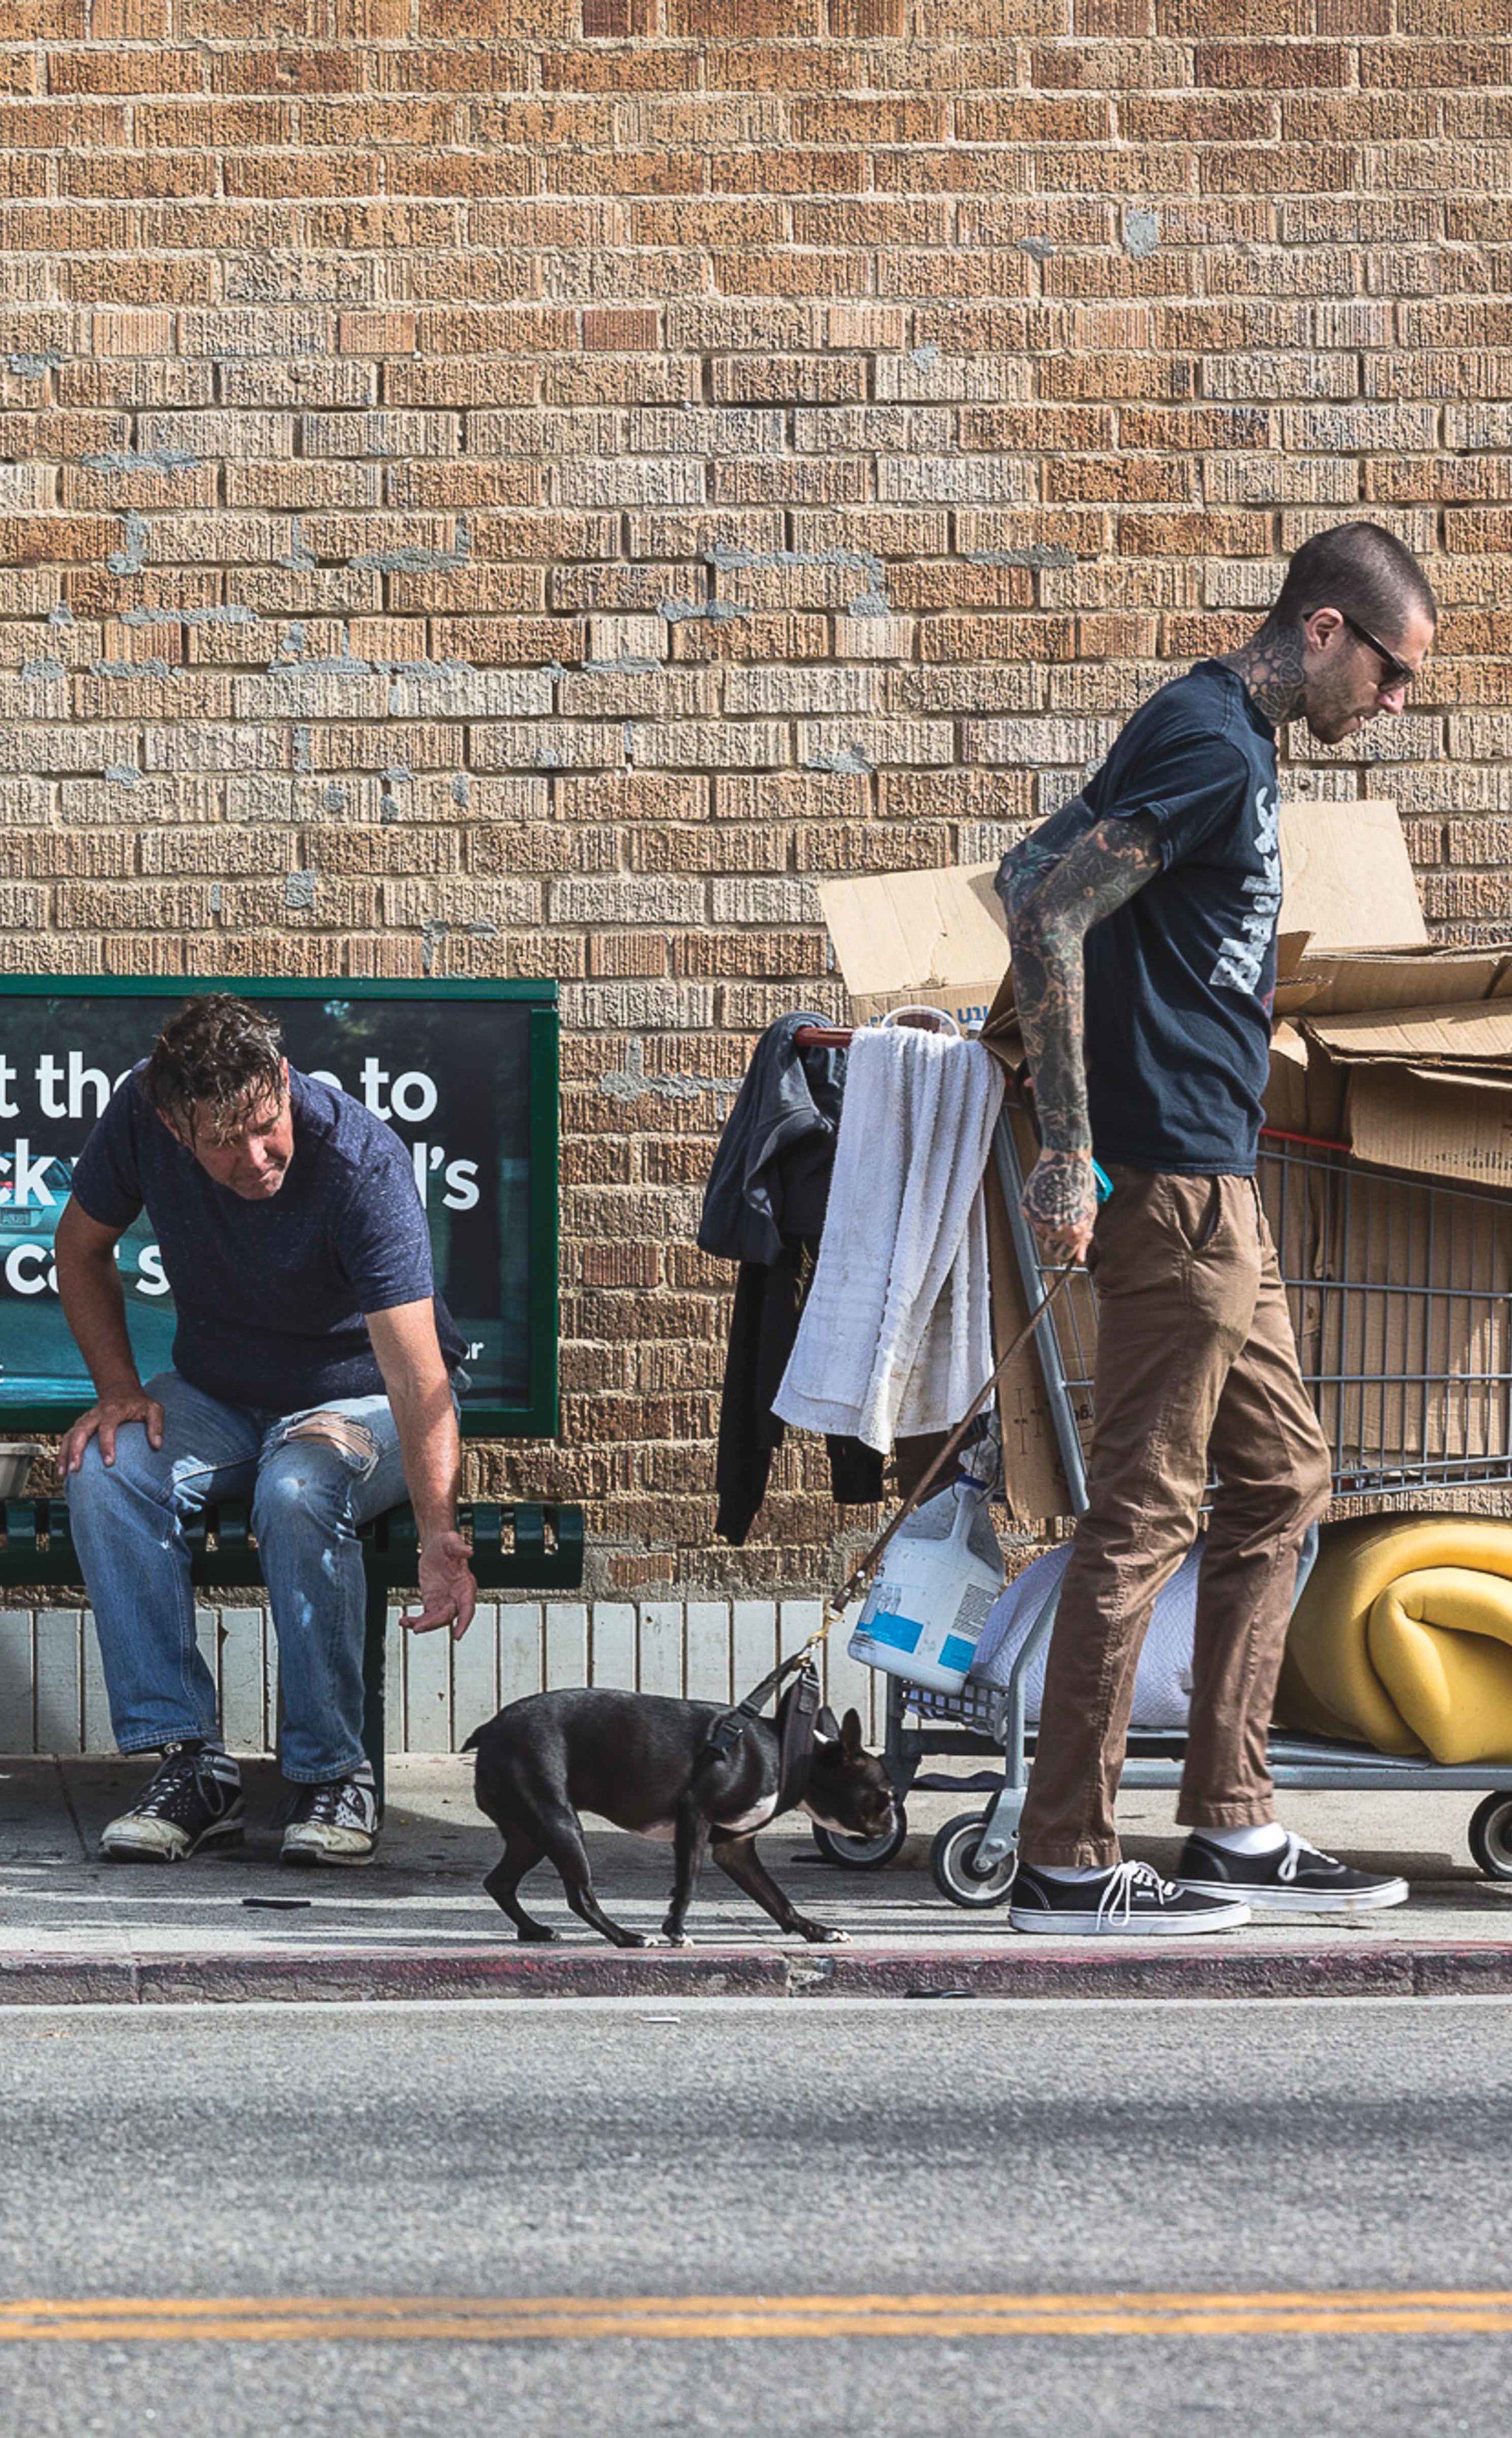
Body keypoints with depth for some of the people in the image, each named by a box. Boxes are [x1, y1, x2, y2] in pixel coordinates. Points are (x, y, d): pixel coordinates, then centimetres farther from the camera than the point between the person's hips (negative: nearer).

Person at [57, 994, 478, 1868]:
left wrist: (439, 1534, -49)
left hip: (359, 1399, -4)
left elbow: (418, 1375, -36)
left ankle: (336, 1772, -23)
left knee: (298, 1493, -36)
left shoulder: (361, 1164, -30)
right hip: (217, 1394, 4)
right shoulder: (141, 1115, -18)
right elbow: (83, 1248, 3)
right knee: (106, 1472, -26)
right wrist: (118, 1387, -11)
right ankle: (191, 1763, -23)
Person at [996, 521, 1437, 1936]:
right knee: (1145, 1513, -7)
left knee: (1278, 1484, 14)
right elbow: (1046, 913, -22)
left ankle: (1233, 1830, 18)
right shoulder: (1212, 741, -13)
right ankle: (1064, 1866, -2)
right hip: (1171, 1179, -11)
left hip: (1217, 1181, 11)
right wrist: (1071, 1152, -23)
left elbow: (1034, 876, 25)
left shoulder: (1223, 737, 17)